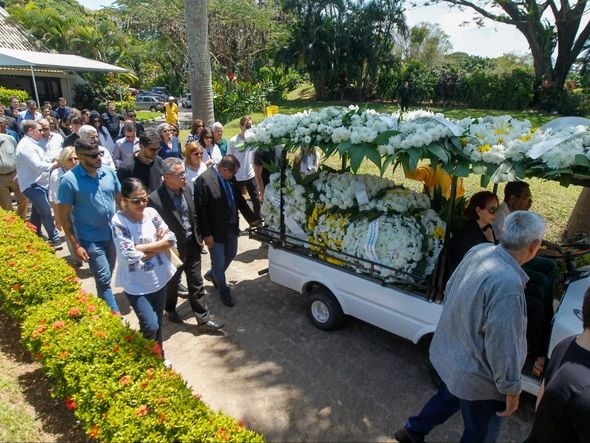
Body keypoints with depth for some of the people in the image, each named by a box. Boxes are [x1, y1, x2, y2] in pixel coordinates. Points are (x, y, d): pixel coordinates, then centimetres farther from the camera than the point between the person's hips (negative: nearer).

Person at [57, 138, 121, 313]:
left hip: (113, 234, 5)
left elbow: (120, 199, 9)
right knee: (104, 280, -2)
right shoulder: (69, 180, -15)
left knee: (106, 277, 21)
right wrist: (76, 245, -12)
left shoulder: (109, 172, -4)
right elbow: (64, 215, -10)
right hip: (91, 239, -5)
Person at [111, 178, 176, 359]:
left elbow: (171, 239, -7)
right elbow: (130, 256, -23)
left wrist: (142, 247, -16)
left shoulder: (151, 212, -4)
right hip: (136, 285, -5)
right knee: (150, 326, -9)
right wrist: (157, 244, -14)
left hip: (159, 279, 5)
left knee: (158, 323, 19)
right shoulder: (119, 221, -18)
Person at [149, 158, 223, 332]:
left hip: (192, 244, 5)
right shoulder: (155, 199, -25)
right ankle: (170, 310, 48)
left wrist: (198, 237, 10)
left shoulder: (186, 189, -4)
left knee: (196, 283, 13)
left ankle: (203, 320, 24)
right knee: (172, 283, 20)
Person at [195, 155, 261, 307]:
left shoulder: (230, 178, -1)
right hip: (216, 231, -7)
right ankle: (224, 291, 33)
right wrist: (206, 234, -18)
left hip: (231, 226, 7)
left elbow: (239, 199, 11)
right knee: (219, 263, 9)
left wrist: (252, 218, 14)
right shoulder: (204, 180, -23)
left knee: (231, 254, 24)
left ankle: (212, 275, 50)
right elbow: (200, 210, -20)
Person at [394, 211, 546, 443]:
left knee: (450, 395, 34)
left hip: (450, 352, 8)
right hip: (476, 374, -8)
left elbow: (450, 291, 5)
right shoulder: (507, 284, -35)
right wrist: (511, 388, -13)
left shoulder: (479, 250, -10)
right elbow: (502, 344, -28)